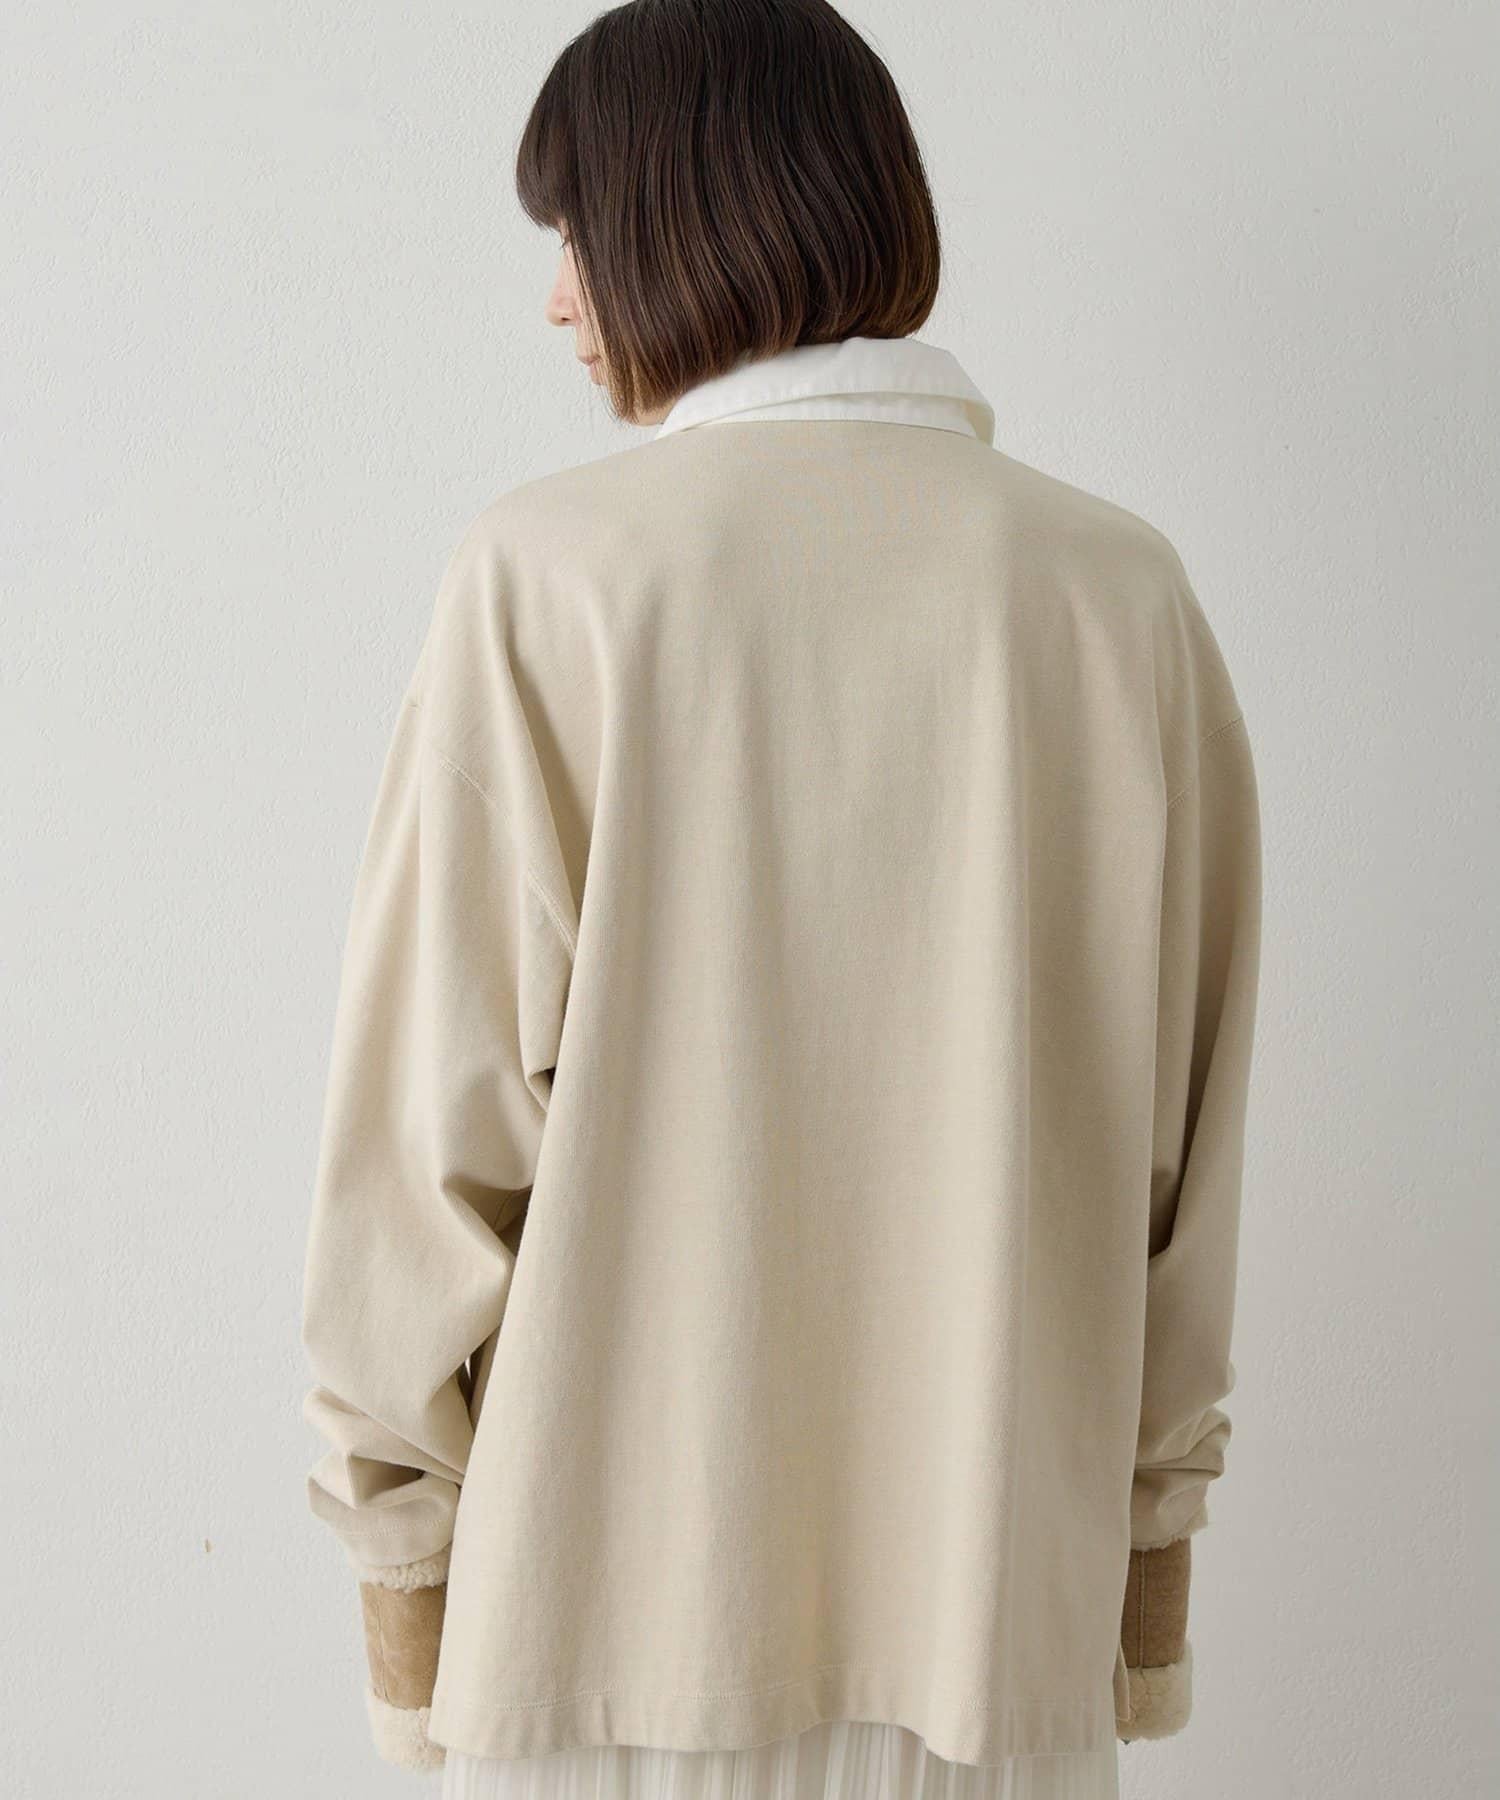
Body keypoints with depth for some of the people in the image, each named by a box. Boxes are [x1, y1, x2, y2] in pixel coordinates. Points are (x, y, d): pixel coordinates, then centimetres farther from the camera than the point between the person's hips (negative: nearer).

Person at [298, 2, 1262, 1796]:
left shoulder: (552, 571, -10)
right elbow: (1181, 1147, 3)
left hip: (612, 1597, -2)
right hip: (999, 1609, 3)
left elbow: (436, 1119, -9)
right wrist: (1147, 1533, 13)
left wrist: (401, 1565, 3)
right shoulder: (1122, 590, -1)